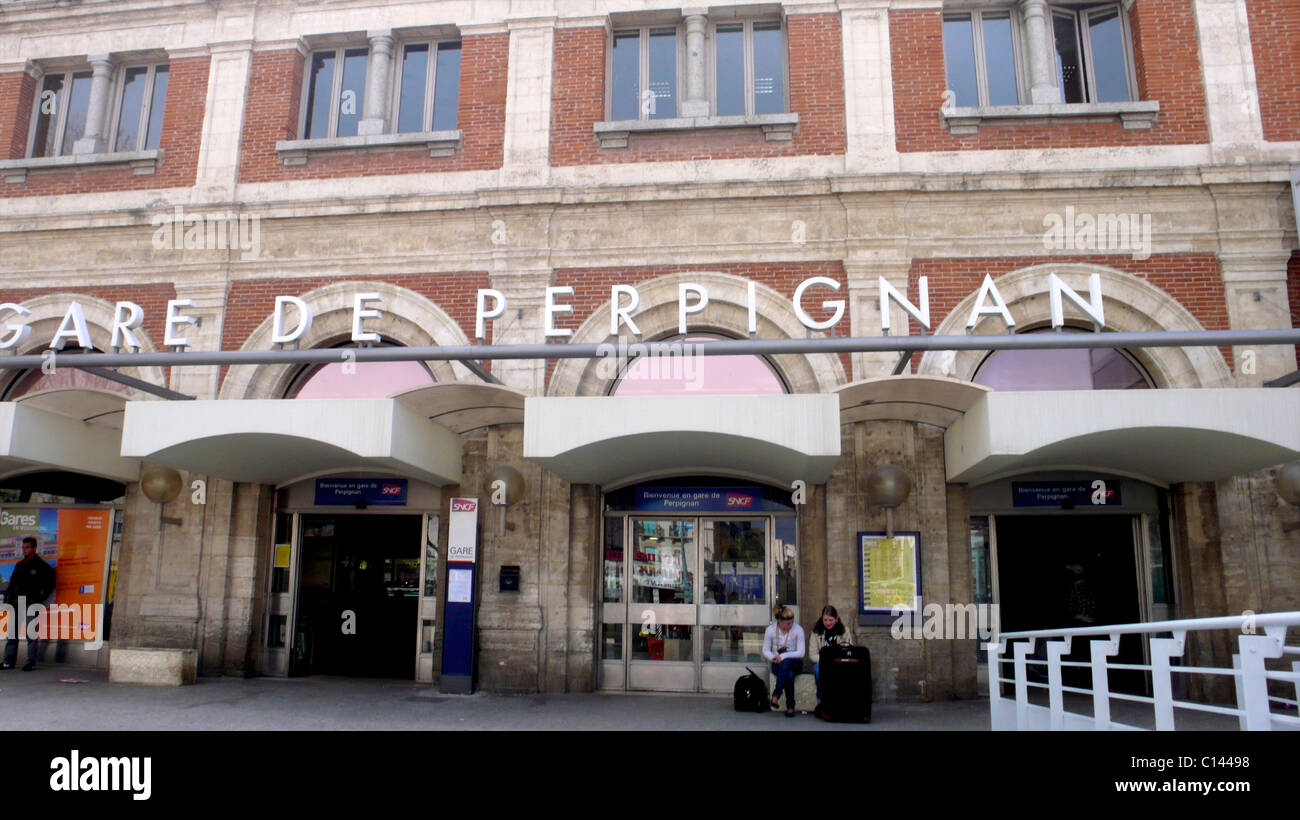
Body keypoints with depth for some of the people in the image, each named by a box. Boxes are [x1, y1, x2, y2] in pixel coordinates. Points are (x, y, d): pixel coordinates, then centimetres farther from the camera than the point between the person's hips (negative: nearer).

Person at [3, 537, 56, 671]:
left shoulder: (42, 566, -1)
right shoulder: (19, 565, 16)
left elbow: (50, 584, -2)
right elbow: (12, 584, 19)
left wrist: (40, 598, -8)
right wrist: (8, 600, 10)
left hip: (32, 604, -6)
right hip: (17, 603, 6)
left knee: (32, 633, -5)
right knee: (12, 632, 5)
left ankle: (31, 662, -2)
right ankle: (9, 662, 11)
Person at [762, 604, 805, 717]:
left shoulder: (798, 629, -10)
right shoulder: (770, 630, -4)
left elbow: (801, 652, -12)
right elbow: (765, 650, 3)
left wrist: (783, 656, -24)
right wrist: (774, 657, -20)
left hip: (795, 662, -1)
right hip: (778, 664, 1)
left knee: (785, 663, -40)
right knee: (789, 675, -36)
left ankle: (776, 695, -31)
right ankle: (790, 707, -24)